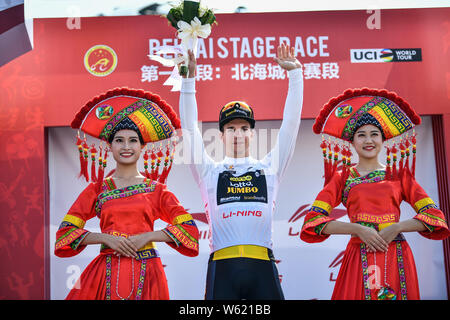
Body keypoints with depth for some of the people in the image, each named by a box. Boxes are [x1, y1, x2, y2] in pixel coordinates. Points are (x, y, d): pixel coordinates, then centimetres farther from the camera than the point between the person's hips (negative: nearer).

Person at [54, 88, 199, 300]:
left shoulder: (157, 189, 6)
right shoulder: (97, 189, 8)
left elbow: (188, 228, 0)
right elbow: (66, 231, 3)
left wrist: (147, 236, -11)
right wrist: (105, 238, -11)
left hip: (146, 274, 0)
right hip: (106, 273, 0)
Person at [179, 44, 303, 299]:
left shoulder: (269, 168, 15)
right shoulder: (209, 171, 13)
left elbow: (291, 124, 12)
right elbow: (190, 128, 6)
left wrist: (295, 73, 9)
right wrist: (189, 79, -1)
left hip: (262, 263, 1)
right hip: (223, 266, -1)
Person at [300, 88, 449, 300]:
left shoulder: (398, 175, 11)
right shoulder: (342, 178, 7)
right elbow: (314, 220, -5)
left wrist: (397, 227, -11)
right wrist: (358, 229, -14)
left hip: (396, 257, 1)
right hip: (359, 258, -1)